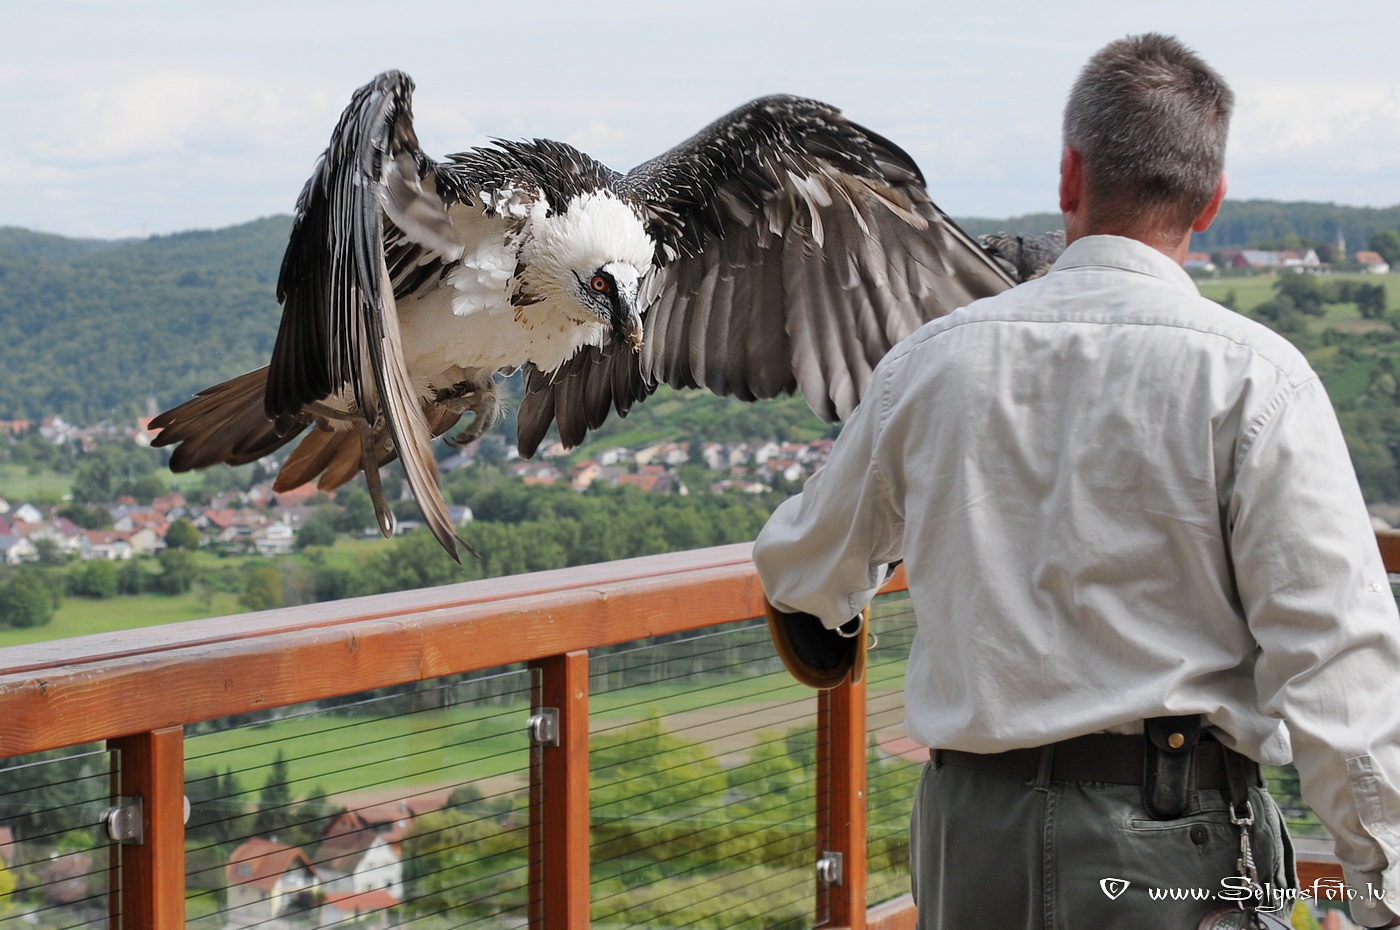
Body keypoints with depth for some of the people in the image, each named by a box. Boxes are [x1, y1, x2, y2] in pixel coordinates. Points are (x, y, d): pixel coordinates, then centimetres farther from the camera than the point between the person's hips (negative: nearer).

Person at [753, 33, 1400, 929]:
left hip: (970, 827, 4)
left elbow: (805, 568, 21)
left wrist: (824, 601, 46)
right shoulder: (1251, 374, -8)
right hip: (1167, 851, -4)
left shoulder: (936, 358, 4)